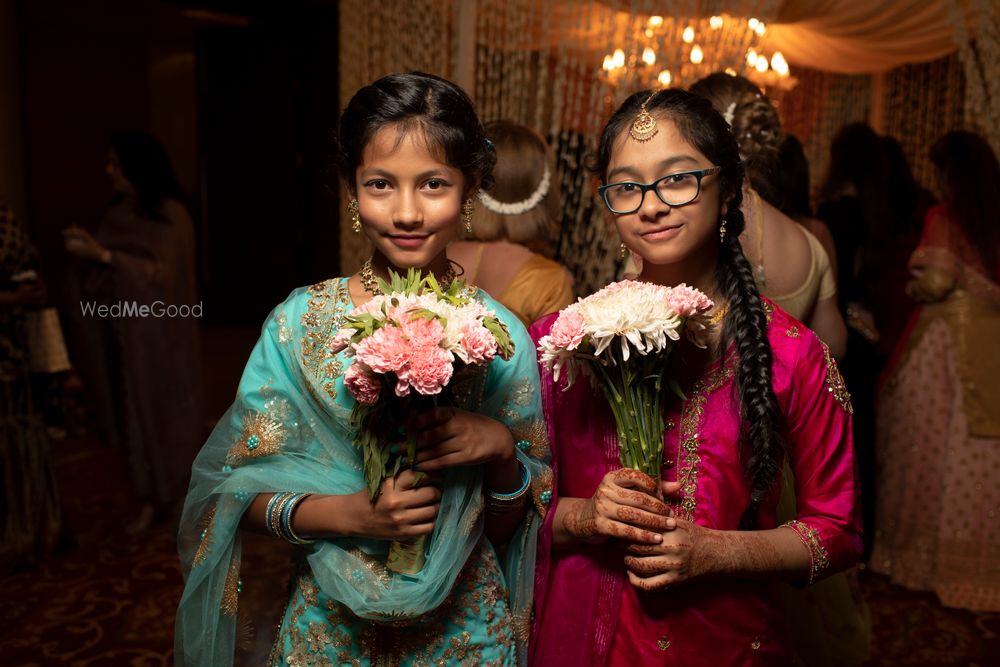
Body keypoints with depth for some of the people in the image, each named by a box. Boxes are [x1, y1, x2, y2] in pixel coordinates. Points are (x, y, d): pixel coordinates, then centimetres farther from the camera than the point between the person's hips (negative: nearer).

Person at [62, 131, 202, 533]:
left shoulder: (170, 215, -11)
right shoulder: (119, 212, 9)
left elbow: (161, 274, -19)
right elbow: (102, 267, 12)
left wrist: (103, 254, -24)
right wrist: (85, 247, -8)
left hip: (157, 329, -6)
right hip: (121, 325, 7)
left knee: (157, 408, 3)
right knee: (131, 408, 9)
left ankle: (156, 497, 16)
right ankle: (151, 493, 20)